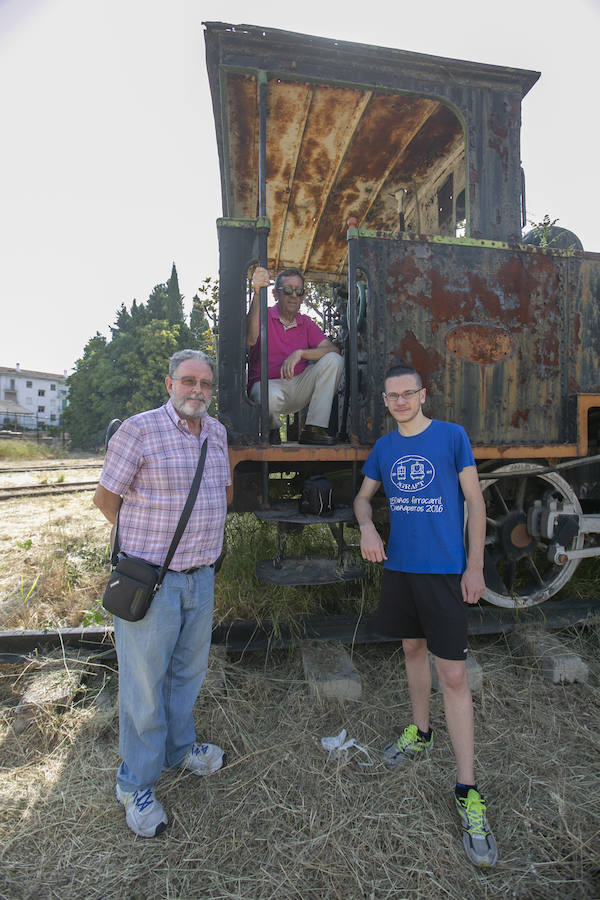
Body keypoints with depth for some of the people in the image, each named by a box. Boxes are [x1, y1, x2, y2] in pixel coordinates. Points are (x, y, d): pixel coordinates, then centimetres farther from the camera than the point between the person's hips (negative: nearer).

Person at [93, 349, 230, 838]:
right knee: (145, 682, 8)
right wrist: (151, 540, 2)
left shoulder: (217, 432, 6)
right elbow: (106, 496, -6)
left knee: (189, 671, 22)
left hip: (201, 577, 6)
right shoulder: (140, 429, -13)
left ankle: (179, 748, 46)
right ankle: (136, 784, 29)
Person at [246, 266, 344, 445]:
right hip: (266, 383, -4)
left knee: (334, 360, -16)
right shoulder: (264, 316, 0)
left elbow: (333, 349, -3)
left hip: (299, 386, 5)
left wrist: (300, 353, -20)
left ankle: (314, 429, -18)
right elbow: (250, 340, -24)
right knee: (272, 397, -41)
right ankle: (272, 429, -2)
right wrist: (257, 294, -32)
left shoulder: (306, 323, 12)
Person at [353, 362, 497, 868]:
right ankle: (420, 734, 42)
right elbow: (363, 496, 16)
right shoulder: (384, 447, 6)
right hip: (398, 566, 5)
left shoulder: (452, 436, -6)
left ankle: (467, 792, 12)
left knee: (453, 674, -3)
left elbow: (475, 501, -5)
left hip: (444, 569, -4)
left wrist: (475, 566, -8)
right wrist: (367, 527, -6)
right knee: (413, 649, 20)